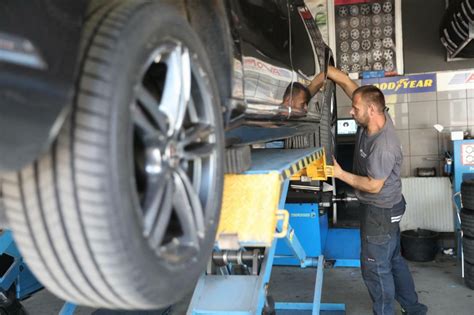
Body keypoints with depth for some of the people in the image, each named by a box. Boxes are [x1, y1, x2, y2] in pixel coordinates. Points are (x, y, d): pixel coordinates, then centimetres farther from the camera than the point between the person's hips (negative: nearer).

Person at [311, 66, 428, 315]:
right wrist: (311, 89, -6)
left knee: (375, 267, 4)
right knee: (394, 260, 22)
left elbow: (373, 185, -21)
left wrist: (340, 174, -18)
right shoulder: (372, 118, -7)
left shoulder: (384, 146, -30)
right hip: (384, 208, 9)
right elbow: (346, 81, -3)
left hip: (381, 211, -9)